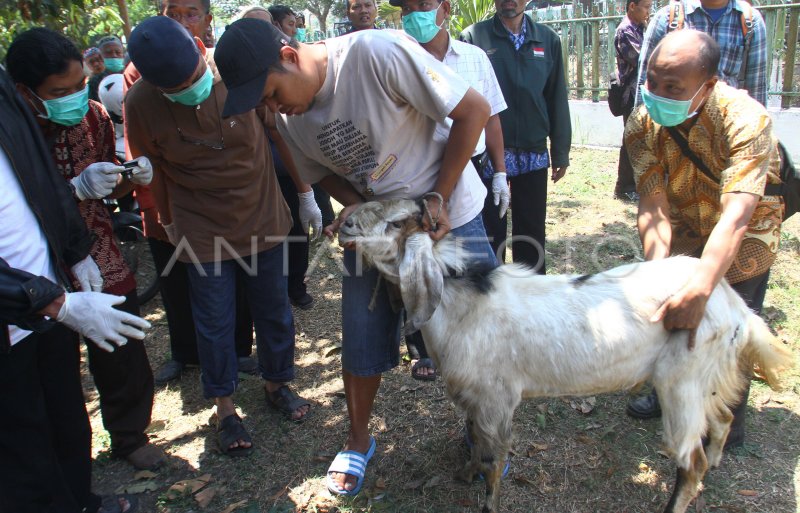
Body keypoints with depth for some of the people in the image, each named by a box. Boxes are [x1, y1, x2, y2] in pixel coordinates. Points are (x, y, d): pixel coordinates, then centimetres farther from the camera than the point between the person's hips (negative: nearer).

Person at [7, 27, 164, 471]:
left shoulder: (93, 115, 0)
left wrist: (131, 178, -11)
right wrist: (76, 188, -25)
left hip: (103, 265, 4)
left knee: (125, 360, 7)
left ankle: (130, 435, 34)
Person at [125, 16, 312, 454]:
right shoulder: (140, 104, -15)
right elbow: (152, 170, 0)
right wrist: (169, 221, 12)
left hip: (262, 217, 1)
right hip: (202, 230, -1)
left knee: (274, 311, 14)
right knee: (214, 323, 8)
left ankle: (277, 384, 37)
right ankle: (225, 409, 28)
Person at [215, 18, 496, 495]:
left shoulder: (379, 53, -26)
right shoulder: (288, 118, -7)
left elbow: (474, 110, -21)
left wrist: (438, 199, -18)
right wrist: (357, 206, -12)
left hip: (450, 217, -4)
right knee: (363, 343, 9)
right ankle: (359, 441, 34)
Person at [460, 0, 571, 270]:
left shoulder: (548, 39, 7)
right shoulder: (473, 37, -1)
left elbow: (557, 99, 9)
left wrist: (560, 151, 7)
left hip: (534, 155, 3)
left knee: (531, 231, 11)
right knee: (490, 231, 8)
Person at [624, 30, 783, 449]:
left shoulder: (745, 120, -35)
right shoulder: (643, 124, -23)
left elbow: (735, 216, -45)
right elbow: (654, 206, -27)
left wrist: (699, 288, -58)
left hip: (744, 236, -3)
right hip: (686, 229, 4)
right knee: (667, 310, 7)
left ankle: (726, 431, 22)